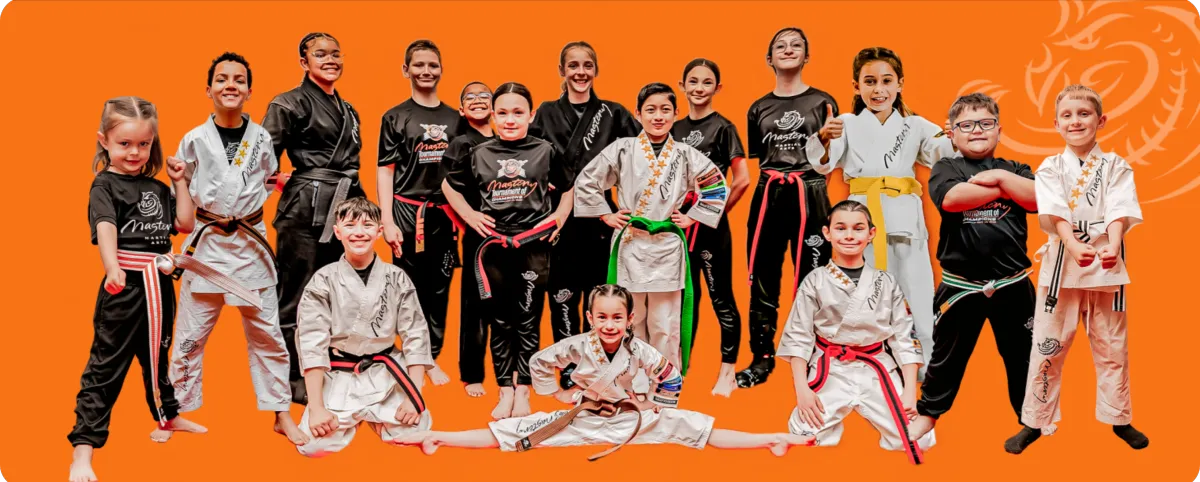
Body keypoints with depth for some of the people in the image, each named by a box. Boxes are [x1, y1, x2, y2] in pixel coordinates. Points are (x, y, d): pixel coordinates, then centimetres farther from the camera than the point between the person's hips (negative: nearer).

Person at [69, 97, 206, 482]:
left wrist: (180, 182, 5)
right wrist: (113, 268, -42)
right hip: (125, 283, -7)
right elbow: (105, 228, -25)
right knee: (106, 364, -6)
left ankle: (167, 417, 43)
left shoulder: (157, 187, 13)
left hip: (159, 282, 7)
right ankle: (83, 448, -2)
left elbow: (185, 224, 8)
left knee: (157, 353, 24)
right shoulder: (105, 184, -8)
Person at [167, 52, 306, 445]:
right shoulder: (193, 140, -3)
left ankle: (281, 414, 19)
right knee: (190, 335, 6)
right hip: (206, 243, -1)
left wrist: (246, 206, 2)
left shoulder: (261, 139, 0)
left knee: (266, 333, 8)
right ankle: (177, 412, 23)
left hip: (251, 242, 1)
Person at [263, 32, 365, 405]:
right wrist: (288, 183, -12)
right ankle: (292, 382, 9)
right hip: (306, 210, -7)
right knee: (297, 297, -1)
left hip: (343, 209, 7)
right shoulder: (290, 104, -3)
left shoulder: (348, 110, 19)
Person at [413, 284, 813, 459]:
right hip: (580, 418, 0)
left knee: (690, 426, -13)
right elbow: (538, 364, -6)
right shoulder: (576, 346, -15)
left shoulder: (638, 350, -14)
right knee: (514, 431, -12)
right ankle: (439, 438, -9)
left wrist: (654, 406, 1)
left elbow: (671, 376, -3)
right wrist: (562, 394, -3)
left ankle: (771, 439, -12)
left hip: (629, 419, 0)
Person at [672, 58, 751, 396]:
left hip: (710, 225, -5)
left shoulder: (723, 128, -6)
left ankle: (728, 373, 10)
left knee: (721, 297, 1)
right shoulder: (675, 129, 10)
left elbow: (742, 180, -12)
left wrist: (717, 212, -6)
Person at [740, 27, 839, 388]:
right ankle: (762, 359, 15)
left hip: (809, 196, -3)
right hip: (768, 197, 3)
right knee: (762, 280, 5)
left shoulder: (822, 102, 4)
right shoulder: (759, 108, 12)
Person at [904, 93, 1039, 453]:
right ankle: (928, 412, 27)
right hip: (960, 285, -2)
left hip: (1012, 284, 2)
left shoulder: (1014, 168, 8)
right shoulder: (946, 169, 0)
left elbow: (1038, 199, -9)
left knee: (1021, 353, 13)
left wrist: (1000, 177, -16)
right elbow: (951, 198, -22)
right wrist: (1003, 189, -13)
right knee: (948, 352, 11)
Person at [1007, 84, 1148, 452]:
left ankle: (1119, 419, 28)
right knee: (1048, 347, 3)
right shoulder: (1050, 168, 3)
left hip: (1107, 264, 1)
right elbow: (1055, 214, -12)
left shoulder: (1116, 167, 5)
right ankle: (1035, 421, 14)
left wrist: (1112, 247, -29)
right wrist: (1074, 246, -30)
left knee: (1112, 346, 11)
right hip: (1062, 264, -1)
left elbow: (1119, 212, -10)